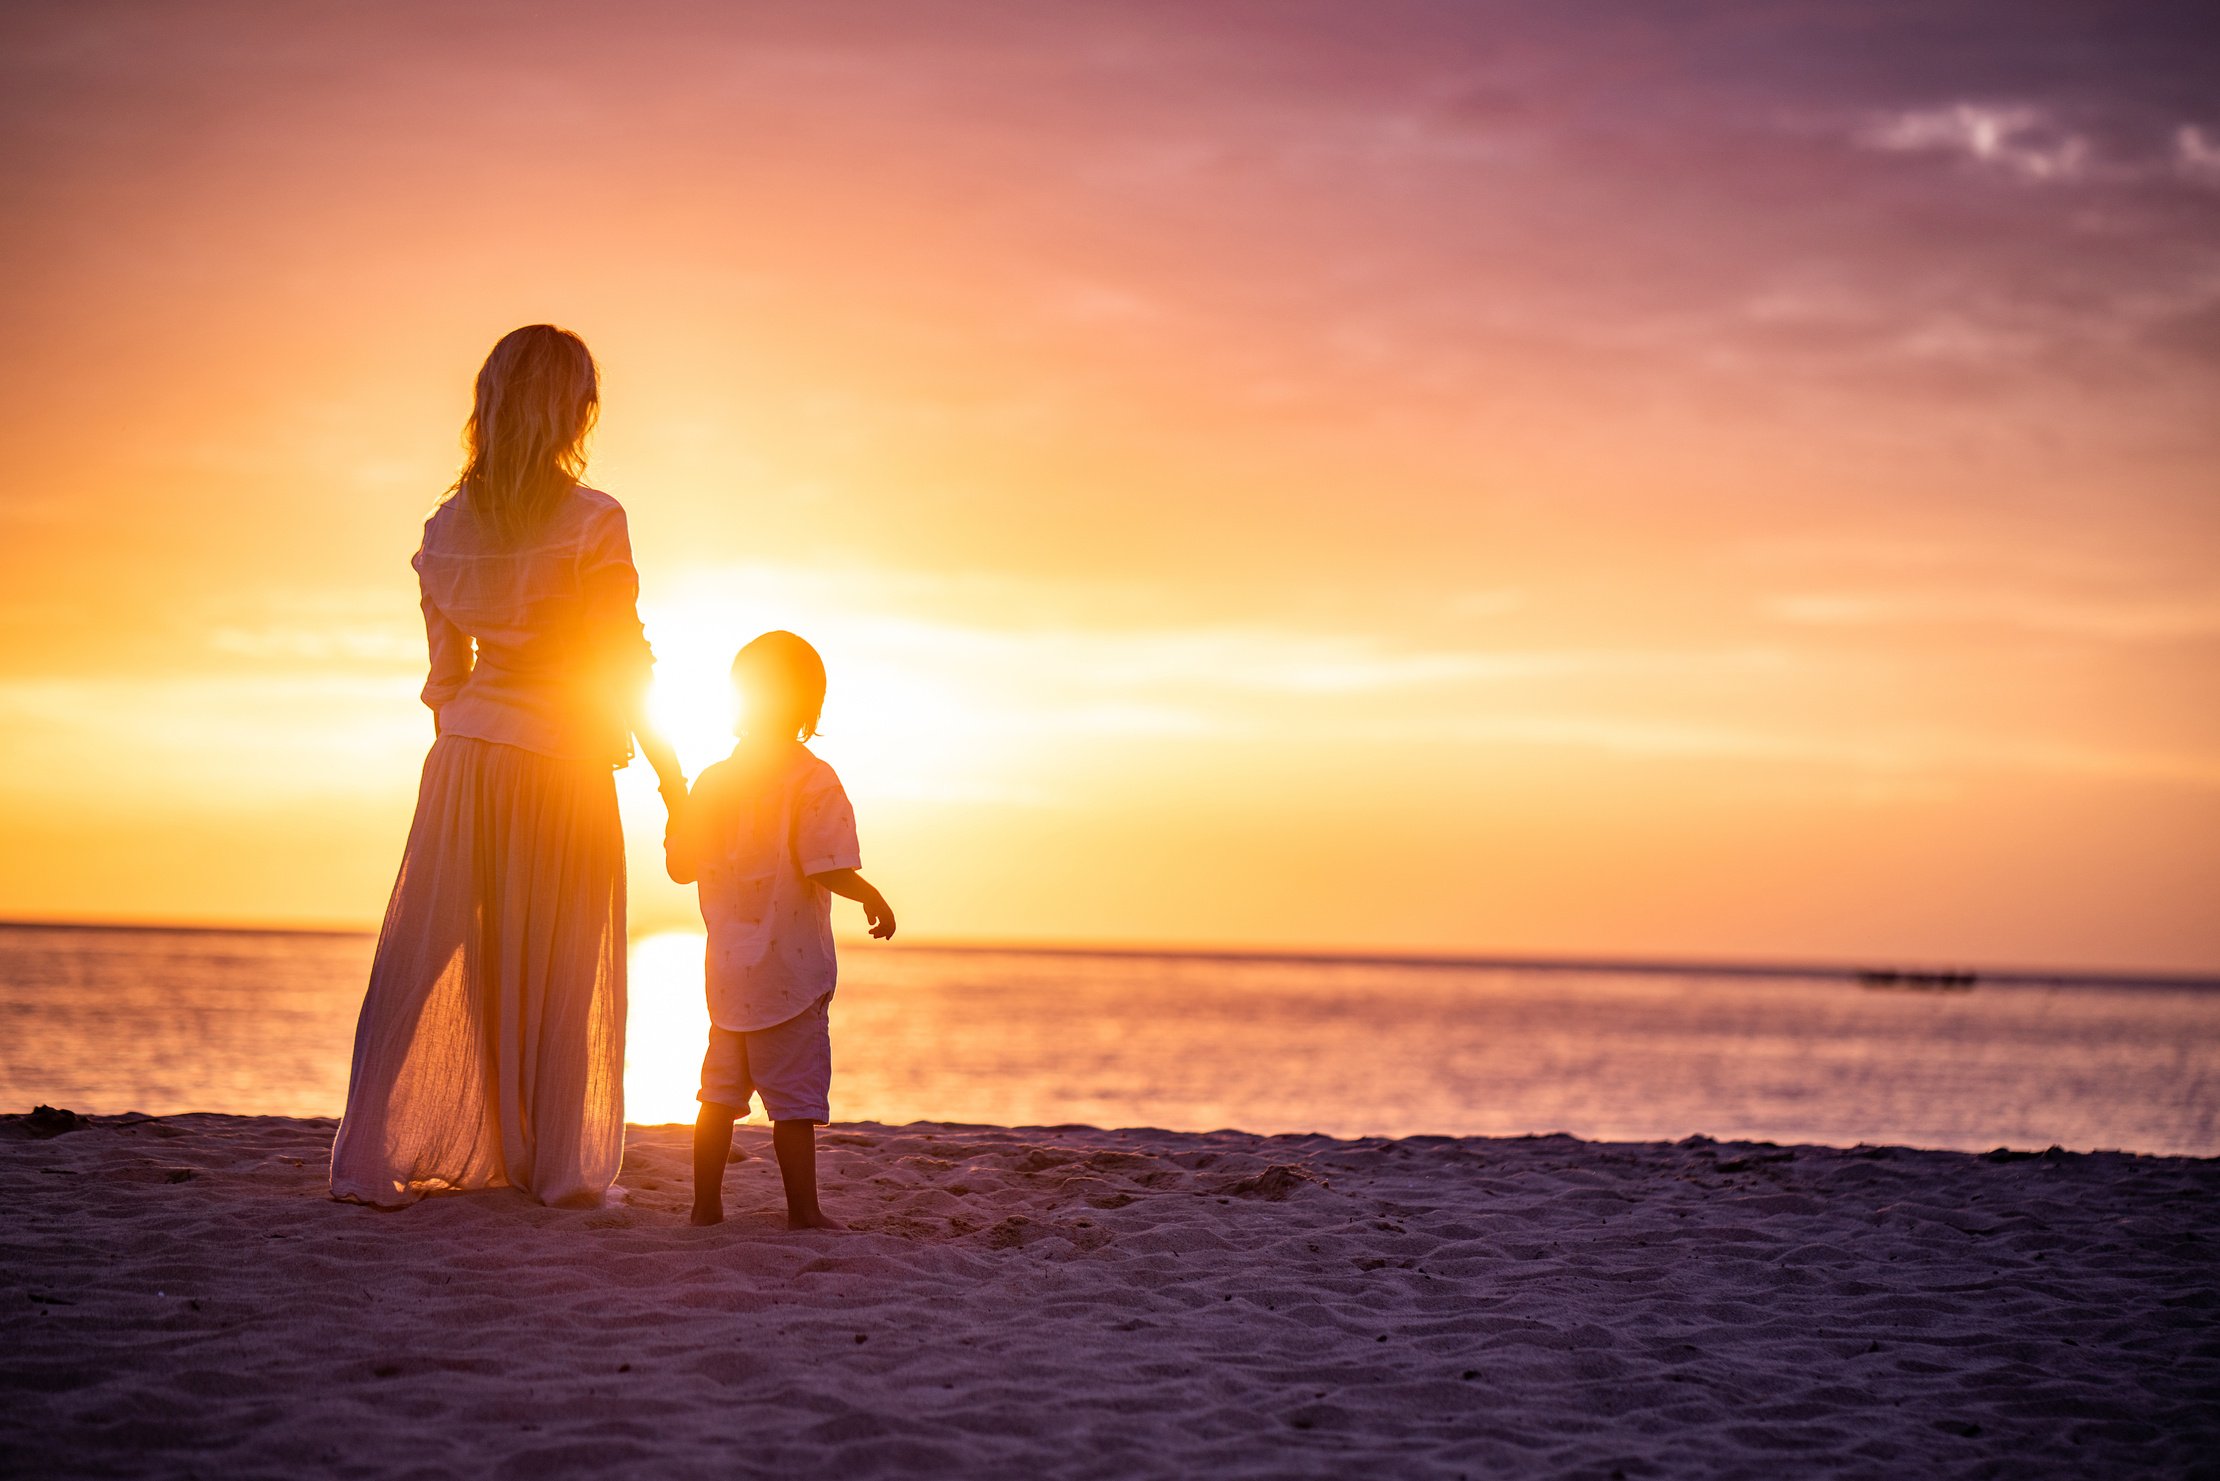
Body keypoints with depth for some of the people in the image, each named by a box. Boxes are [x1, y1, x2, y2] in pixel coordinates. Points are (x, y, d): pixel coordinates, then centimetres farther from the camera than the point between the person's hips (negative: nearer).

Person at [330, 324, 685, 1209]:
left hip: (465, 760, 4)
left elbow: (446, 671, 11)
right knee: (559, 971, 6)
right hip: (563, 769, -4)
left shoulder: (446, 525, 4)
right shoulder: (591, 521, -12)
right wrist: (670, 778, -3)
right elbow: (620, 665, -11)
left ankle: (372, 1163, 4)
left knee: (431, 960, 7)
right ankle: (561, 1168, 13)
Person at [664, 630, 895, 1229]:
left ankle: (706, 1203, 19)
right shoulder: (812, 780, -12)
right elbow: (826, 867, -20)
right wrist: (872, 897, -3)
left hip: (727, 970, 6)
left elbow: (680, 865, 11)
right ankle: (803, 1212, -1)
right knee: (795, 1095, -3)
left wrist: (678, 817, 30)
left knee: (721, 1090, 14)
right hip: (790, 967, -6)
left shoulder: (712, 781, 5)